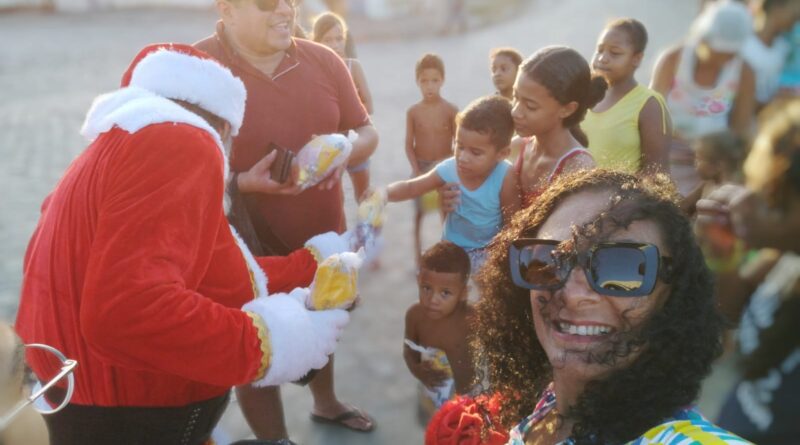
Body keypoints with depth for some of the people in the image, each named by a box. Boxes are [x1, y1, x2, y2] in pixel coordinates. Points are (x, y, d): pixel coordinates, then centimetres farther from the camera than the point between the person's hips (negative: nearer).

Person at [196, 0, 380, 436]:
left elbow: (367, 133, 3)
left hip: (320, 236, 6)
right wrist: (245, 180, -32)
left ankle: (325, 401, 57)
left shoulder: (323, 60, -3)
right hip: (248, 249, -5)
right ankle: (274, 438, 36)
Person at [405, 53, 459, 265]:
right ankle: (418, 258, 24)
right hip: (421, 168, 1)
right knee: (419, 215, 11)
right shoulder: (413, 111, -5)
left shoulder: (451, 110, -10)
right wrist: (417, 171, -12)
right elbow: (409, 145, -2)